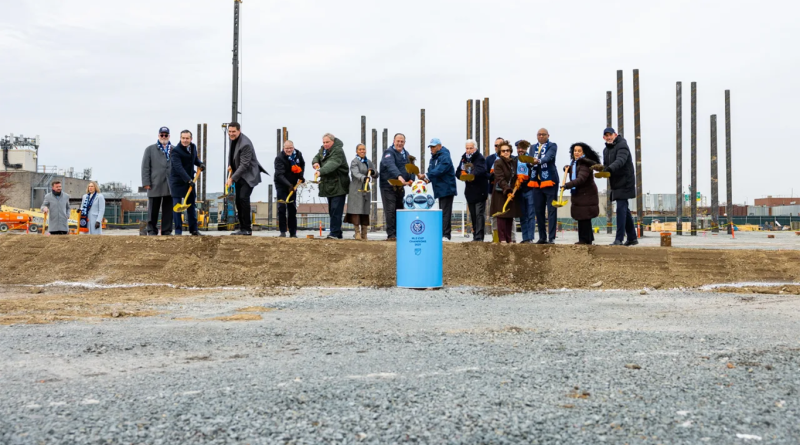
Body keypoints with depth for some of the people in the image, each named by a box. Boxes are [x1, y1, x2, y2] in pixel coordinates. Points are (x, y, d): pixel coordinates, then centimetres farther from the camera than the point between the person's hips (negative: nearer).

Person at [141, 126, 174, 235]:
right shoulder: (150, 149, 10)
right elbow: (145, 167, 5)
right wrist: (146, 182, -4)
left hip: (170, 185, 1)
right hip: (155, 185, -1)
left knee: (168, 210, 3)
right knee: (153, 210, 4)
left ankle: (167, 231, 10)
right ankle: (152, 231, 12)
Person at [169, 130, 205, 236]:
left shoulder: (193, 147, 5)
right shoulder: (175, 151, -18)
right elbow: (179, 168, -27)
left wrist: (200, 164, 2)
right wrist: (188, 180, -34)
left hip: (190, 180, 7)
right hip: (177, 182, -7)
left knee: (191, 206, 10)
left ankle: (194, 229, 17)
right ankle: (178, 230, 0)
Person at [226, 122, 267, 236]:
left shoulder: (245, 144, -24)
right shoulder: (233, 139, 3)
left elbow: (244, 165, -25)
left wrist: (232, 178, -25)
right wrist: (230, 165, 11)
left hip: (249, 175, -9)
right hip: (239, 175, 9)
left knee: (243, 198, -20)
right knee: (238, 200, 7)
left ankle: (247, 229, -15)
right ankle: (242, 228, 14)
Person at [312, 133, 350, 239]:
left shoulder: (338, 151, -15)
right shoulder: (323, 149, 14)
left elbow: (332, 164, -30)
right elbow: (316, 157, 13)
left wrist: (321, 171, -45)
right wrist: (315, 162, -12)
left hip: (338, 186, -9)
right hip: (329, 186, 9)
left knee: (336, 210, -14)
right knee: (332, 211, 11)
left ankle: (334, 233, -16)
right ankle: (337, 233, 18)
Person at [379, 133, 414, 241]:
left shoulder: (406, 154, 16)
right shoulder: (389, 152, -10)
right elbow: (391, 165, -29)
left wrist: (411, 179, -2)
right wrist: (399, 176, -46)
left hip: (400, 187, 7)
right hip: (388, 186, -7)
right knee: (390, 210, -9)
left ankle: (399, 233, 17)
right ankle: (391, 234, -7)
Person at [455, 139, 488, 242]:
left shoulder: (480, 158, -10)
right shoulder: (464, 158, 11)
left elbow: (480, 170, -30)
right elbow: (458, 172, 10)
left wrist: (472, 175, -48)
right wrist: (462, 174, -13)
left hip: (480, 190, -7)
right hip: (469, 190, 7)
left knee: (479, 214, -9)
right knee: (472, 215, 12)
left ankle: (479, 237, -10)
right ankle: (475, 236, 20)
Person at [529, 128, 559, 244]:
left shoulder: (552, 146, 0)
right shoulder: (533, 147, 16)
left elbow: (549, 157, -20)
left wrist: (539, 161, -38)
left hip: (549, 181, -5)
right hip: (537, 182, 5)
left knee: (551, 210, -5)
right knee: (539, 211, 7)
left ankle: (551, 238, -6)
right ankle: (542, 237, 15)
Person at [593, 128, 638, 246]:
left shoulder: (622, 146, -12)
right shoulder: (606, 150, 15)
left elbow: (620, 161, -28)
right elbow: (607, 166, 15)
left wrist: (608, 169, -45)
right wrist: (601, 168, -9)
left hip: (624, 182, -9)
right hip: (616, 184, 9)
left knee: (621, 209, -14)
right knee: (624, 210, 13)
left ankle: (619, 239, -17)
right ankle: (632, 238, 21)